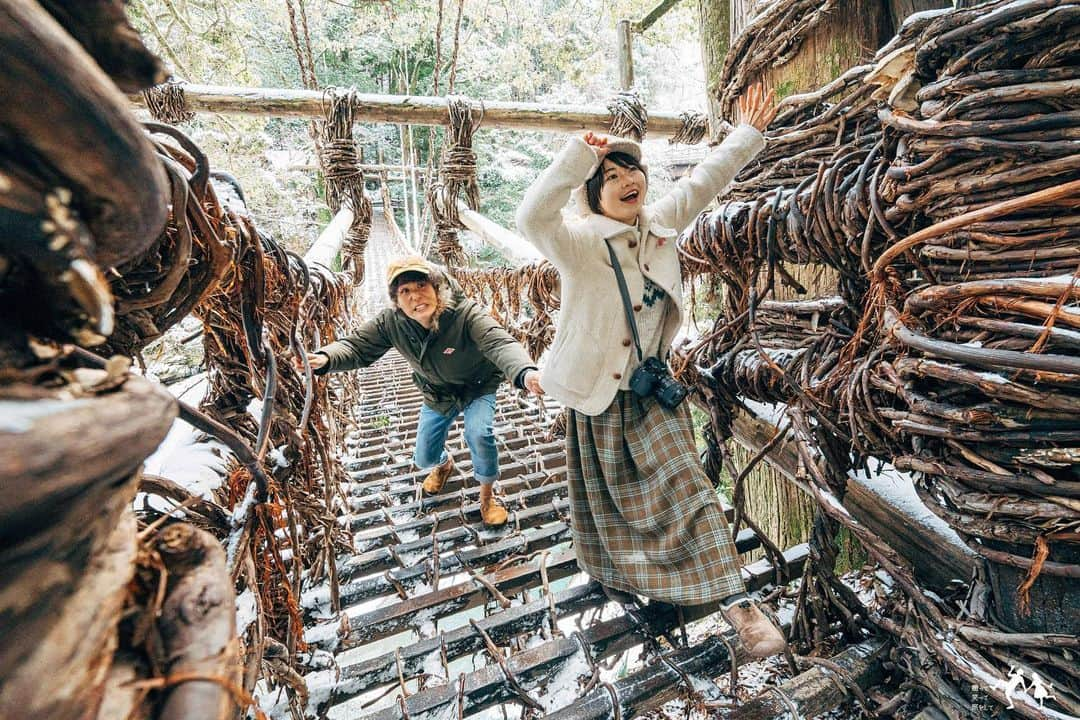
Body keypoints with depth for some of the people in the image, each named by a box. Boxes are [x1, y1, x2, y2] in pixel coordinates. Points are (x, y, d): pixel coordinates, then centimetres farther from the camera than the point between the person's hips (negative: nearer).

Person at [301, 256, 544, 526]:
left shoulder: (467, 314, -37)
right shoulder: (390, 322, -22)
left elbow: (500, 344, -52)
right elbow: (357, 346, -19)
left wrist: (526, 373, -74)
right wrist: (324, 358, -43)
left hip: (478, 386, -4)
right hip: (437, 394, 4)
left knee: (479, 433, -31)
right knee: (424, 459, 10)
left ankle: (487, 495, -1)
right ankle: (444, 463, 51)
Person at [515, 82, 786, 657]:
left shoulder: (660, 225, -1)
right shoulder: (578, 242, -19)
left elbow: (703, 181, 13)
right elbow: (531, 217, -39)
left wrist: (748, 133, 20)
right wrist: (579, 154, -41)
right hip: (597, 390, -3)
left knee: (686, 486, 0)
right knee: (605, 495, 18)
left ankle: (734, 601, 14)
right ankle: (615, 575, 48)